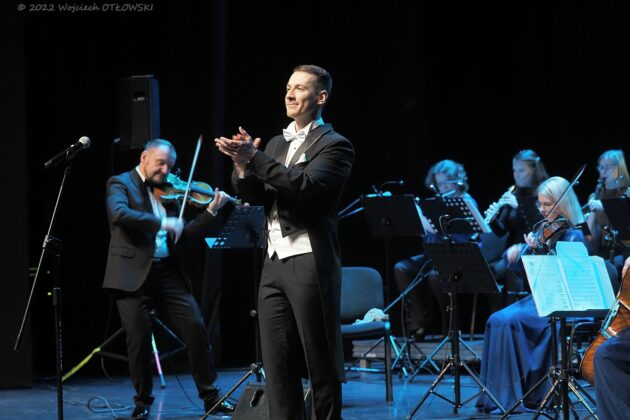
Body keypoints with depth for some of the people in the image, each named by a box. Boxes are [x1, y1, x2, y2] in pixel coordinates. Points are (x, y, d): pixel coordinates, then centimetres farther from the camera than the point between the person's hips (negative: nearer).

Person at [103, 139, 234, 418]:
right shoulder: (120, 184, 1)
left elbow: (183, 239, 16)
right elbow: (119, 214, -21)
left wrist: (211, 212, 6)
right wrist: (162, 223, -25)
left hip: (167, 271, 5)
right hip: (133, 274, -5)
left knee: (195, 328, -3)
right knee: (138, 338, -6)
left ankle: (210, 396, 7)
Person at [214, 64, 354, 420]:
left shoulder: (335, 145, -4)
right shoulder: (277, 144, 18)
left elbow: (306, 184, -20)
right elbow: (254, 194, 9)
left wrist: (255, 158, -24)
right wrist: (244, 165, -11)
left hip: (311, 265, -7)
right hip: (275, 263, 7)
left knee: (321, 363, -1)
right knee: (277, 363, 5)